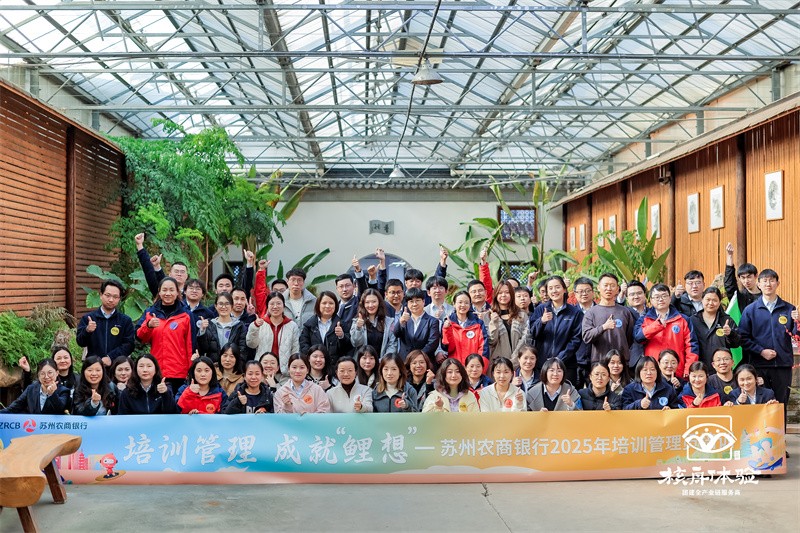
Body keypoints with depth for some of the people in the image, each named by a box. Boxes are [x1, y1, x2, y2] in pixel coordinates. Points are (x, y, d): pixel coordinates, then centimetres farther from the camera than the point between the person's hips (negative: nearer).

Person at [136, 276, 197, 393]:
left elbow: (191, 344, 5)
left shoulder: (186, 314, 5)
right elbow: (139, 337, 2)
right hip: (156, 371, 2)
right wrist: (148, 325, -17)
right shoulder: (150, 312, 11)